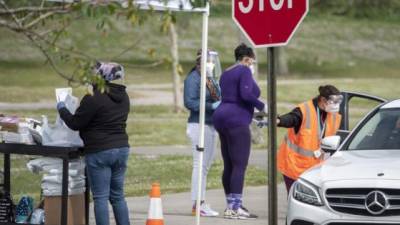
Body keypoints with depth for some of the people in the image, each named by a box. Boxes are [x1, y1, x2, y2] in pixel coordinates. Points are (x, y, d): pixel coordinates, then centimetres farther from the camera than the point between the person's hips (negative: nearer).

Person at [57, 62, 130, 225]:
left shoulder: (93, 98, -15)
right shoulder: (123, 96, 9)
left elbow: (75, 123, -9)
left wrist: (62, 109, 8)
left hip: (99, 152, -7)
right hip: (122, 148, 7)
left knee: (100, 197, -2)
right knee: (118, 196, 14)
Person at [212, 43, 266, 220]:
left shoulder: (226, 73, 21)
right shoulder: (244, 71, -6)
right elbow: (246, 94, -21)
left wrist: (252, 115, 27)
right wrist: (261, 106, -7)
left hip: (222, 119, 10)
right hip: (236, 121, -10)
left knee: (229, 166, 11)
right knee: (240, 165, -10)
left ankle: (231, 206, 14)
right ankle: (235, 208, -15)